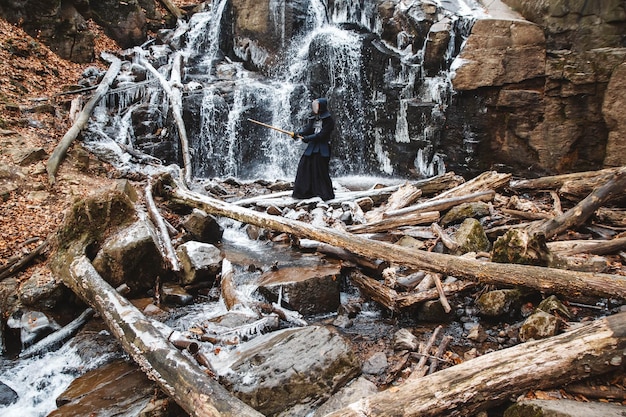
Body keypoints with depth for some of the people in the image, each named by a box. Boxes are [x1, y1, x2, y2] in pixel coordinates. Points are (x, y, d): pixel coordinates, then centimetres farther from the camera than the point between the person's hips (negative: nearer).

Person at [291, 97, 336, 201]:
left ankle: (327, 194, 7)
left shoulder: (329, 120, -8)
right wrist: (297, 134, -14)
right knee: (304, 167, 2)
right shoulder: (313, 118, 13)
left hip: (322, 149, -7)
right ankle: (303, 192, 9)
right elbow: (307, 129, 4)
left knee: (321, 171, -6)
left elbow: (322, 135, -15)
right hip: (312, 147, 7)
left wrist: (307, 138, -16)